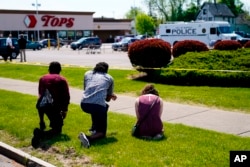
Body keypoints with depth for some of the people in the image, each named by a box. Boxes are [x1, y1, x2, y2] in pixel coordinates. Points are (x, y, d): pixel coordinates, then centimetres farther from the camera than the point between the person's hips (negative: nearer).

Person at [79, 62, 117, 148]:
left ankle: (94, 128, 32)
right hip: (98, 106, -4)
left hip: (84, 104, 4)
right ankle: (88, 138, -20)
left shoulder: (87, 73, 22)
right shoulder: (109, 78, 18)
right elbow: (108, 98, 19)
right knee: (102, 132, 11)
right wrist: (111, 95, 45)